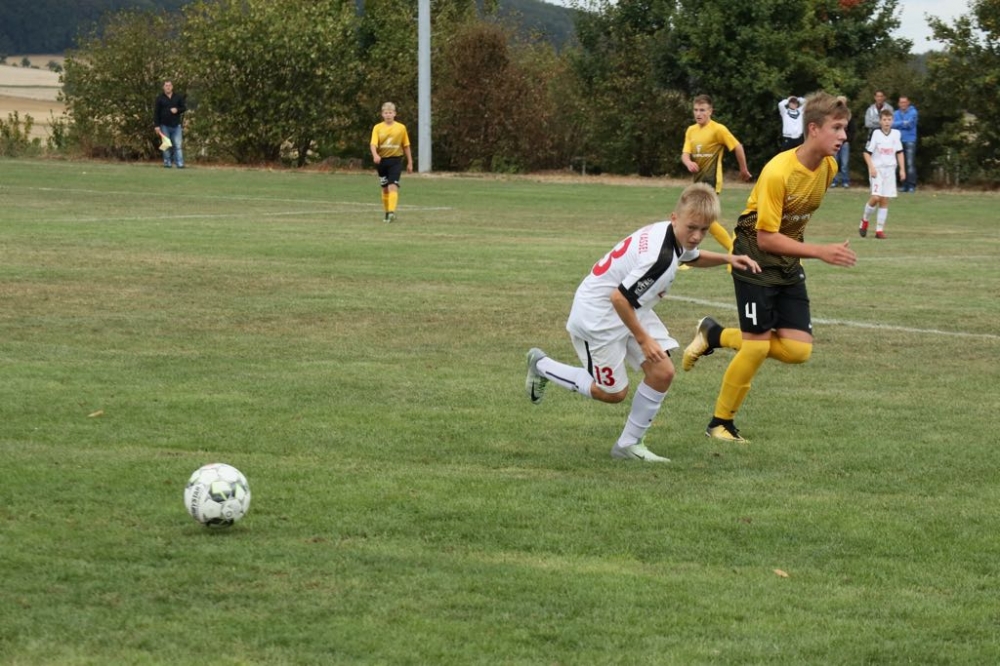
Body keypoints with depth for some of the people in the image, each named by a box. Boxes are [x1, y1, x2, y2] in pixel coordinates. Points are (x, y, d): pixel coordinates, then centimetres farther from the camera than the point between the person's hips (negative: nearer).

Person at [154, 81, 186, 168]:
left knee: (178, 145, -5)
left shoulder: (178, 97, 7)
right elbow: (156, 112, 0)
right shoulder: (160, 98, 2)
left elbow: (184, 108, 11)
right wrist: (156, 125, -7)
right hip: (164, 126, -1)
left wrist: (177, 110, -11)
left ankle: (180, 163, -8)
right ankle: (167, 163, 7)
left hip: (176, 125, 1)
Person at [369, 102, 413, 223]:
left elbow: (406, 146, 9)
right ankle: (386, 212, 28)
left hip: (395, 160, -2)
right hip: (382, 160, 2)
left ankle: (391, 212, -26)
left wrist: (410, 163, 10)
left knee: (393, 186, -17)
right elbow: (373, 143, -11)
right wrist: (375, 155, -32)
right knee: (385, 188, 13)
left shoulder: (401, 128, 1)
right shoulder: (377, 128, 0)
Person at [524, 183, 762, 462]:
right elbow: (619, 297, -33)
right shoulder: (660, 258, -35)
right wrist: (643, 338, -21)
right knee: (613, 392, 4)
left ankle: (629, 444, 12)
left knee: (662, 373, -2)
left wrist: (726, 258, 5)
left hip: (630, 310, 9)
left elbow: (693, 257, 22)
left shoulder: (667, 232, -4)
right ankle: (542, 365, 23)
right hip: (597, 313, -9)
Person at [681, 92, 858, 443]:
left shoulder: (828, 166, -3)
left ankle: (715, 335, 17)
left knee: (798, 350, -4)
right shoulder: (778, 172, -26)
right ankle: (720, 423, 11)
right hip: (755, 259, -7)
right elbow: (766, 238, -25)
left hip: (789, 267, 7)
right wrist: (820, 251, -29)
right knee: (757, 347, -10)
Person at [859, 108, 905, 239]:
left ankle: (879, 229, 6)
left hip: (890, 170, 4)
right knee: (876, 197, -16)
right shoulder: (875, 134, -6)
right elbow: (867, 152, -4)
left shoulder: (896, 134, 6)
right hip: (877, 169, -4)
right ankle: (865, 220, 8)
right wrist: (871, 167, -15)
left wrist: (902, 169, 8)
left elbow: (899, 153, 14)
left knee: (885, 200, 2)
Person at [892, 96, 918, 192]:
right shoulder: (896, 113, 13)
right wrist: (903, 123, -10)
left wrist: (898, 124, -4)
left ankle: (912, 185, -13)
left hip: (910, 140, -5)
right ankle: (905, 185, 10)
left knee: (910, 163, -13)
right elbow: (893, 124, 0)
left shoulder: (912, 112, 0)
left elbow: (909, 123, -12)